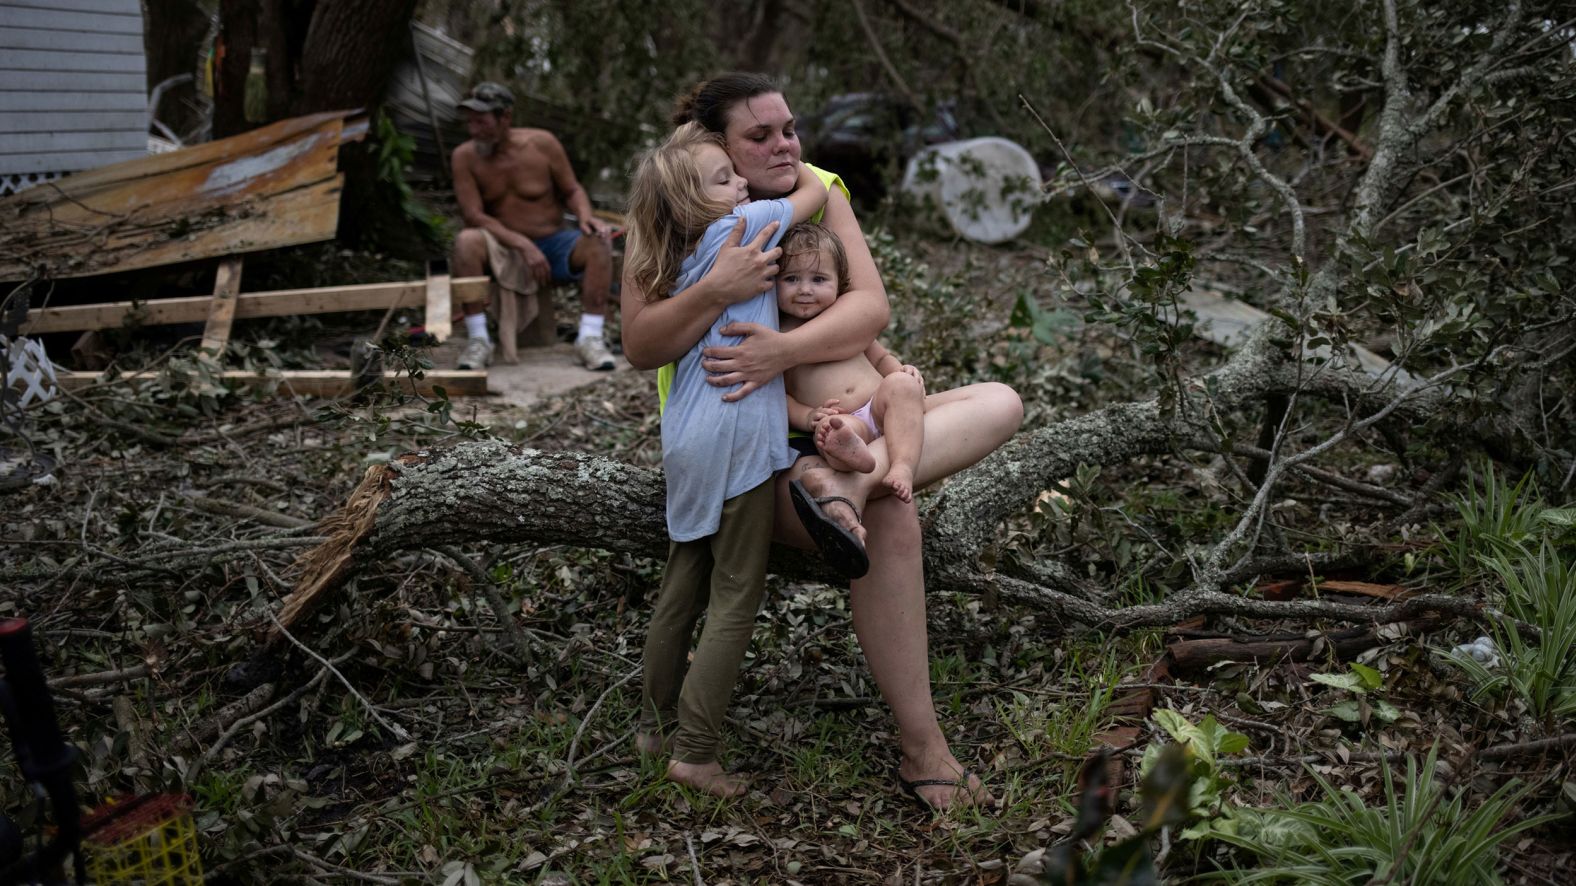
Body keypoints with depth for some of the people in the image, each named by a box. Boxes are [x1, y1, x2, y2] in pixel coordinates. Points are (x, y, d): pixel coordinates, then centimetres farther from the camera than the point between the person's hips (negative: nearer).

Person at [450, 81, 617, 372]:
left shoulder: (542, 143, -8)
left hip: (555, 244, 1)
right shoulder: (464, 157, -8)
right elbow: (474, 216, -14)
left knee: (598, 242, -28)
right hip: (505, 253, -1)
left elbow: (572, 190, 2)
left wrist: (585, 216, -22)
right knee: (467, 241, -32)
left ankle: (589, 338, -28)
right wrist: (524, 245, -25)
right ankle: (478, 340, -27)